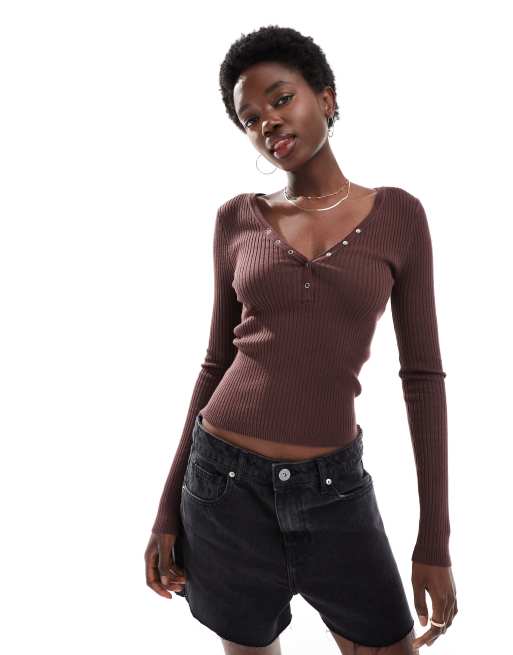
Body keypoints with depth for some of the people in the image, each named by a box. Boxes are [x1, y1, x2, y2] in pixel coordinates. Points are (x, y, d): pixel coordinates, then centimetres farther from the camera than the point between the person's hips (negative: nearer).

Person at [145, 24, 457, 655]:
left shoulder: (398, 213, -1)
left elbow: (423, 375, -1)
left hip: (334, 487, 0)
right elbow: (218, 362, 6)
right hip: (226, 480, 1)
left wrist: (434, 540, -3)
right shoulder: (237, 219, 2)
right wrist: (169, 508, 6)